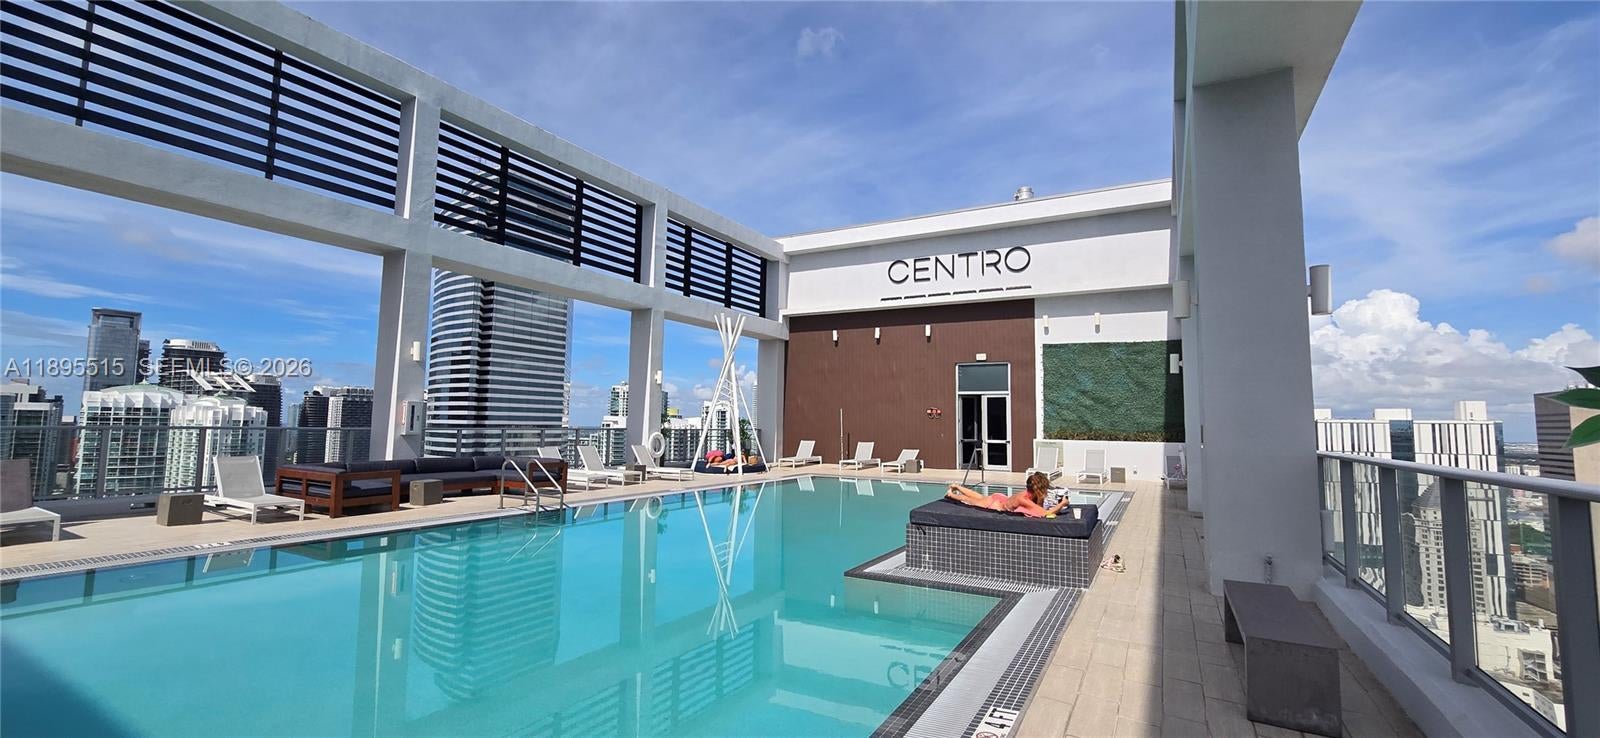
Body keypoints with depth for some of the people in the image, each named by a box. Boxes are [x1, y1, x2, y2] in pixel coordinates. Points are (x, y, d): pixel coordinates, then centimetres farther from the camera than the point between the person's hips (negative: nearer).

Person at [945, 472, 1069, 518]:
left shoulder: (1030, 492, -25)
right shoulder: (1023, 499, -45)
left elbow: (1041, 508, -9)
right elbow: (1046, 514, -50)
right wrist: (1062, 504, -42)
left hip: (1001, 498, 7)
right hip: (996, 504, -7)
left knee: (980, 497, 32)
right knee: (972, 501, 20)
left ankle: (957, 487, 52)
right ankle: (951, 494, 44)